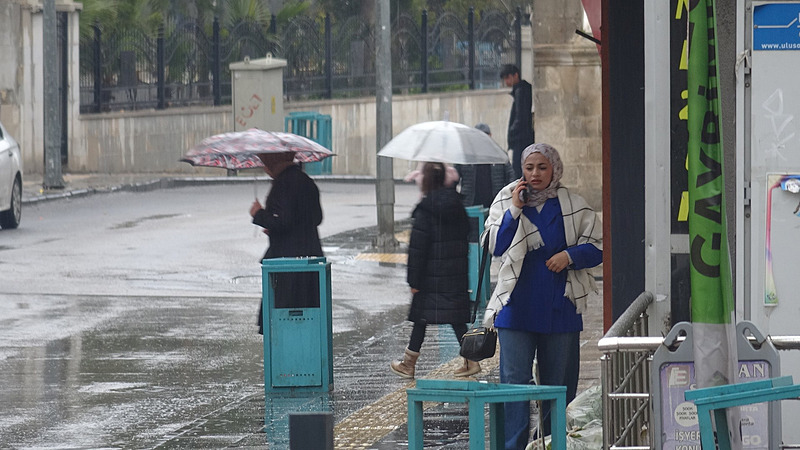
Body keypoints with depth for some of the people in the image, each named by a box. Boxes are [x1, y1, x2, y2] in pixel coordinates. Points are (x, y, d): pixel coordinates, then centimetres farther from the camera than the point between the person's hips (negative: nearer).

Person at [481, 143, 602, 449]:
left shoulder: (573, 206, 5)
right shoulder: (506, 201, 6)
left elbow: (597, 248, 7)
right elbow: (496, 246, -3)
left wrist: (569, 255, -10)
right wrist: (514, 209, -10)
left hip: (560, 309, 1)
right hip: (516, 307, -1)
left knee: (558, 383, 7)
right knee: (514, 380, -8)